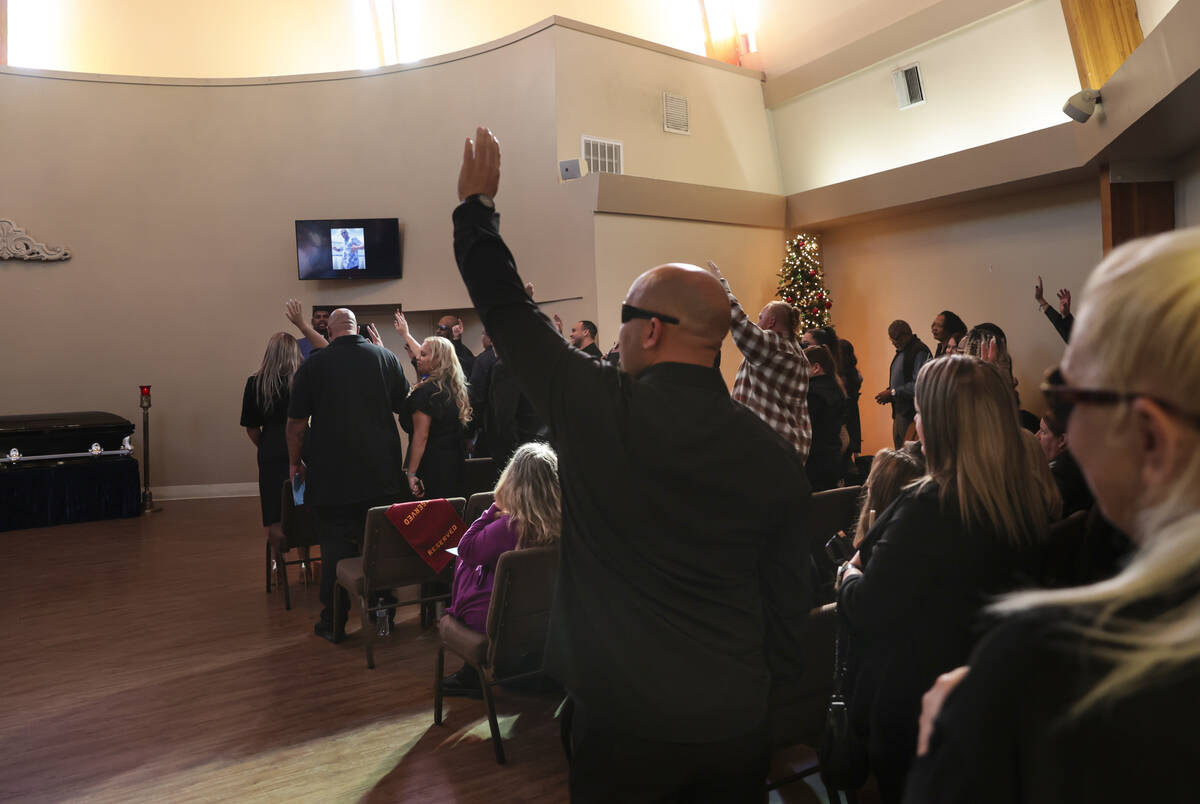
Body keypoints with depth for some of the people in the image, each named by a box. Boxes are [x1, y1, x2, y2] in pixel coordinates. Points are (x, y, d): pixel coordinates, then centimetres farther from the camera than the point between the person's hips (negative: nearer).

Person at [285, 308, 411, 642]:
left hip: (333, 474, -1)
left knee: (336, 547, 7)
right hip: (383, 473, 2)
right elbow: (405, 408, 10)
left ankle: (334, 622, 16)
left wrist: (295, 462, 11)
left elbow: (297, 422, -1)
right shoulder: (387, 358, 2)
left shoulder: (313, 364, -4)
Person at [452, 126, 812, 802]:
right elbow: (792, 599, 1)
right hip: (738, 719, 4)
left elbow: (507, 307, -4)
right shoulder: (775, 455, -7)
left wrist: (477, 202, 10)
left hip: (627, 722, -3)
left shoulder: (599, 409, -18)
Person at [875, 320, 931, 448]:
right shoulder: (901, 351, 17)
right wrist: (889, 392, 8)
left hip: (911, 414, -10)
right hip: (900, 413, 10)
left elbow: (918, 385, -22)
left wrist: (893, 393, -17)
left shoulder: (919, 352, -14)